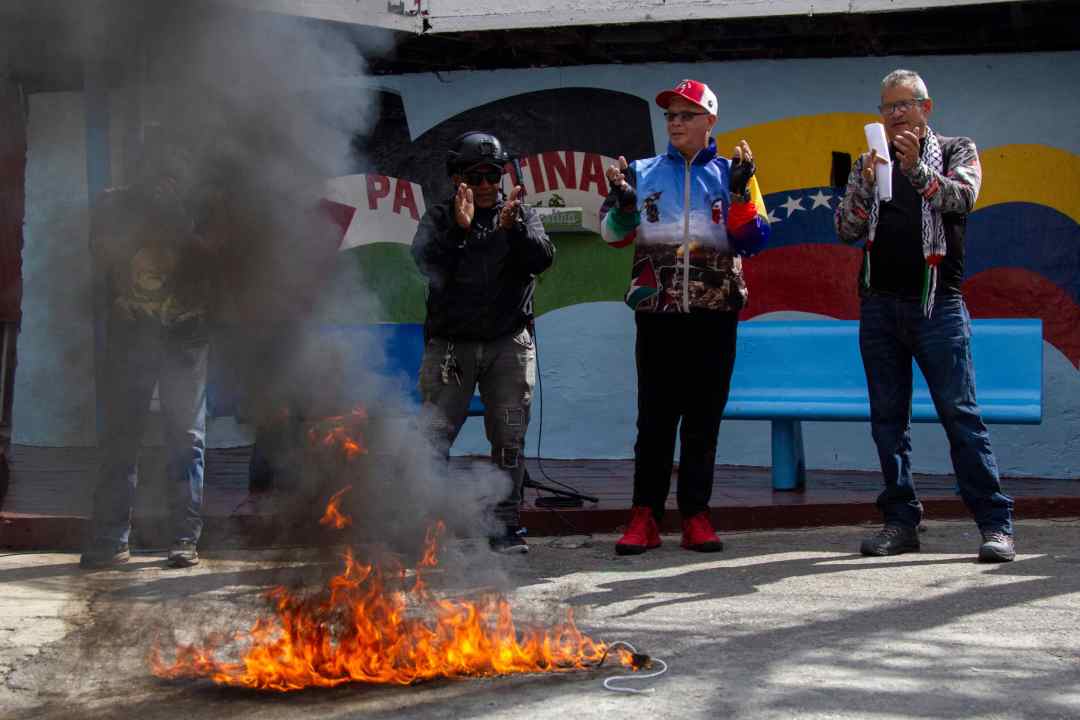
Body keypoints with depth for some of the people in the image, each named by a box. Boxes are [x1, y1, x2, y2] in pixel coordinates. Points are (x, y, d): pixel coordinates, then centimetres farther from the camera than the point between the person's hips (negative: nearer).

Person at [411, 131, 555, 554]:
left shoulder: (521, 214, 9)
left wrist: (513, 228, -25)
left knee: (509, 440, 3)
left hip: (509, 343, 1)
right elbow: (427, 262, -12)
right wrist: (459, 228, -27)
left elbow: (542, 259, -8)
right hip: (449, 342, -1)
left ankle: (506, 527, 11)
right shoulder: (439, 218, 6)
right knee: (434, 436, -6)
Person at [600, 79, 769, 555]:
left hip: (714, 314, 0)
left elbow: (751, 240, -1)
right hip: (657, 312, 0)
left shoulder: (730, 173, 9)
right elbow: (614, 234, 6)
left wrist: (740, 189, -15)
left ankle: (696, 516, 10)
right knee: (655, 417, -1)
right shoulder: (643, 173, 11)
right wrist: (622, 199, -13)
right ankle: (645, 517, 2)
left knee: (704, 419, 4)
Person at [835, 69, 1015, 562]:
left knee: (960, 412, -8)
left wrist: (916, 169, -26)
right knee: (888, 418, 4)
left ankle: (995, 523, -8)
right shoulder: (869, 163, 15)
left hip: (937, 303, -3)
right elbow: (846, 231, 5)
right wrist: (865, 184, -12)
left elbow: (962, 197, -11)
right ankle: (901, 520, 10)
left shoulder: (957, 152, 9)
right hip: (879, 303, 4)